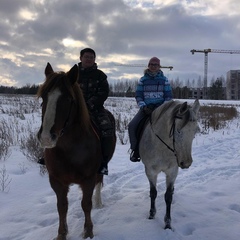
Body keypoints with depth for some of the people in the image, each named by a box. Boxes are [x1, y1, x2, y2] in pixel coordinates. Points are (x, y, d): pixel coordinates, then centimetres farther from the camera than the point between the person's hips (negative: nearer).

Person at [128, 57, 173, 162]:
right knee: (132, 125, -20)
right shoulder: (143, 80, 7)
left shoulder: (164, 80, 7)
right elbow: (138, 95, 5)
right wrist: (143, 107, -13)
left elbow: (169, 96, 6)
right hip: (146, 108, 1)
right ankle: (135, 149, -3)